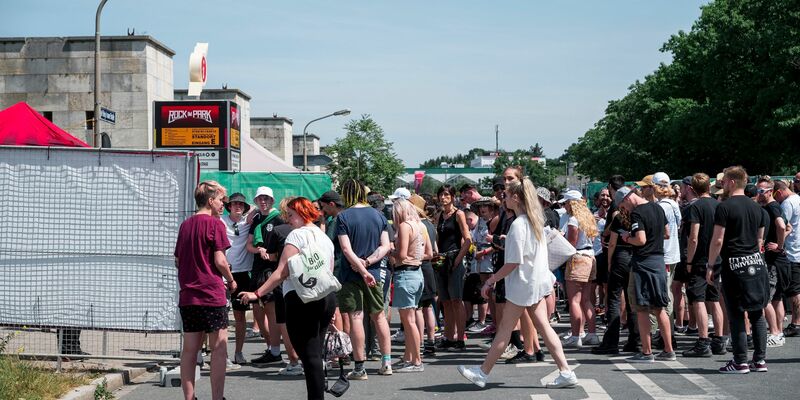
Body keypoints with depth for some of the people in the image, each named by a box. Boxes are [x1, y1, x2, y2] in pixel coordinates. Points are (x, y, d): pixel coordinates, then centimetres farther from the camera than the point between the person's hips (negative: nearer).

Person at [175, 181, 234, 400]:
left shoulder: (185, 225, 12)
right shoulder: (214, 223, -8)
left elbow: (178, 261, 17)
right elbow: (220, 260, -12)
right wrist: (231, 281, 3)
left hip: (187, 296, 6)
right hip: (212, 295, -6)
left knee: (189, 349, 7)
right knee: (219, 348, -1)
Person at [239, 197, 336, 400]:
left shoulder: (298, 234, -6)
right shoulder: (326, 238, 19)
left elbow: (282, 272, -14)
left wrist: (257, 293, -16)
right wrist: (330, 307, 24)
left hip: (302, 299, -8)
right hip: (327, 298, 8)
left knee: (309, 356, -6)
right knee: (315, 354, 13)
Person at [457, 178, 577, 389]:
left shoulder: (518, 225, -20)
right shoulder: (536, 219, 8)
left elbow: (513, 262, -20)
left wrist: (491, 281, -13)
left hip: (522, 284, -9)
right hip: (537, 281, 9)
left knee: (505, 328, 0)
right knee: (543, 326, 8)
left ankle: (482, 373, 9)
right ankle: (566, 372, 4)